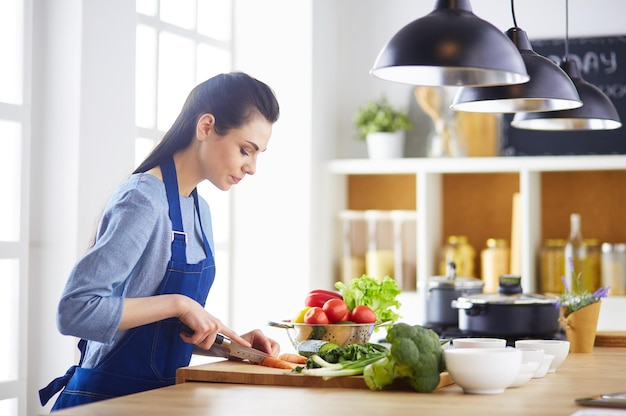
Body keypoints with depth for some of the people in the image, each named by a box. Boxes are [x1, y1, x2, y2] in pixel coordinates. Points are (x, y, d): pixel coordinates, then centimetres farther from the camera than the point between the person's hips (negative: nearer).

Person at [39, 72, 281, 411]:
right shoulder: (143, 201, -18)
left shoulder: (199, 209, 8)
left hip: (159, 394, 8)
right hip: (107, 397, -8)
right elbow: (74, 310, -26)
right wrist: (178, 304, -24)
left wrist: (233, 341, -1)